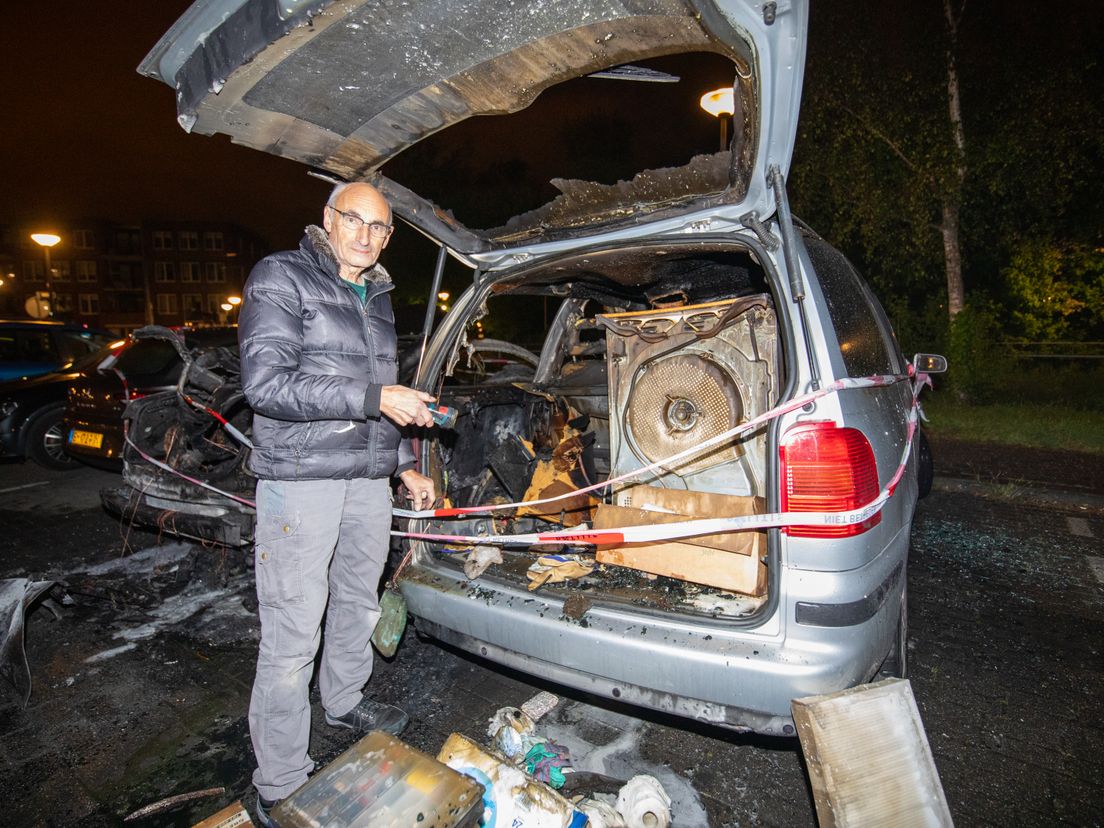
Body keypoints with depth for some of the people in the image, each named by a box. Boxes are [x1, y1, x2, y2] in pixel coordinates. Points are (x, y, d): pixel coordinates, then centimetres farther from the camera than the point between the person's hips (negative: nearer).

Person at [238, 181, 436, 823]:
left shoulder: (378, 296, 16)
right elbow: (266, 384, -18)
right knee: (293, 636, 0)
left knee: (359, 604, 21)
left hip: (369, 478, 7)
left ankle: (346, 701, 46)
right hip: (301, 477, -7)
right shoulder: (282, 277, -6)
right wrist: (375, 399, -21)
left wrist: (404, 465, 21)